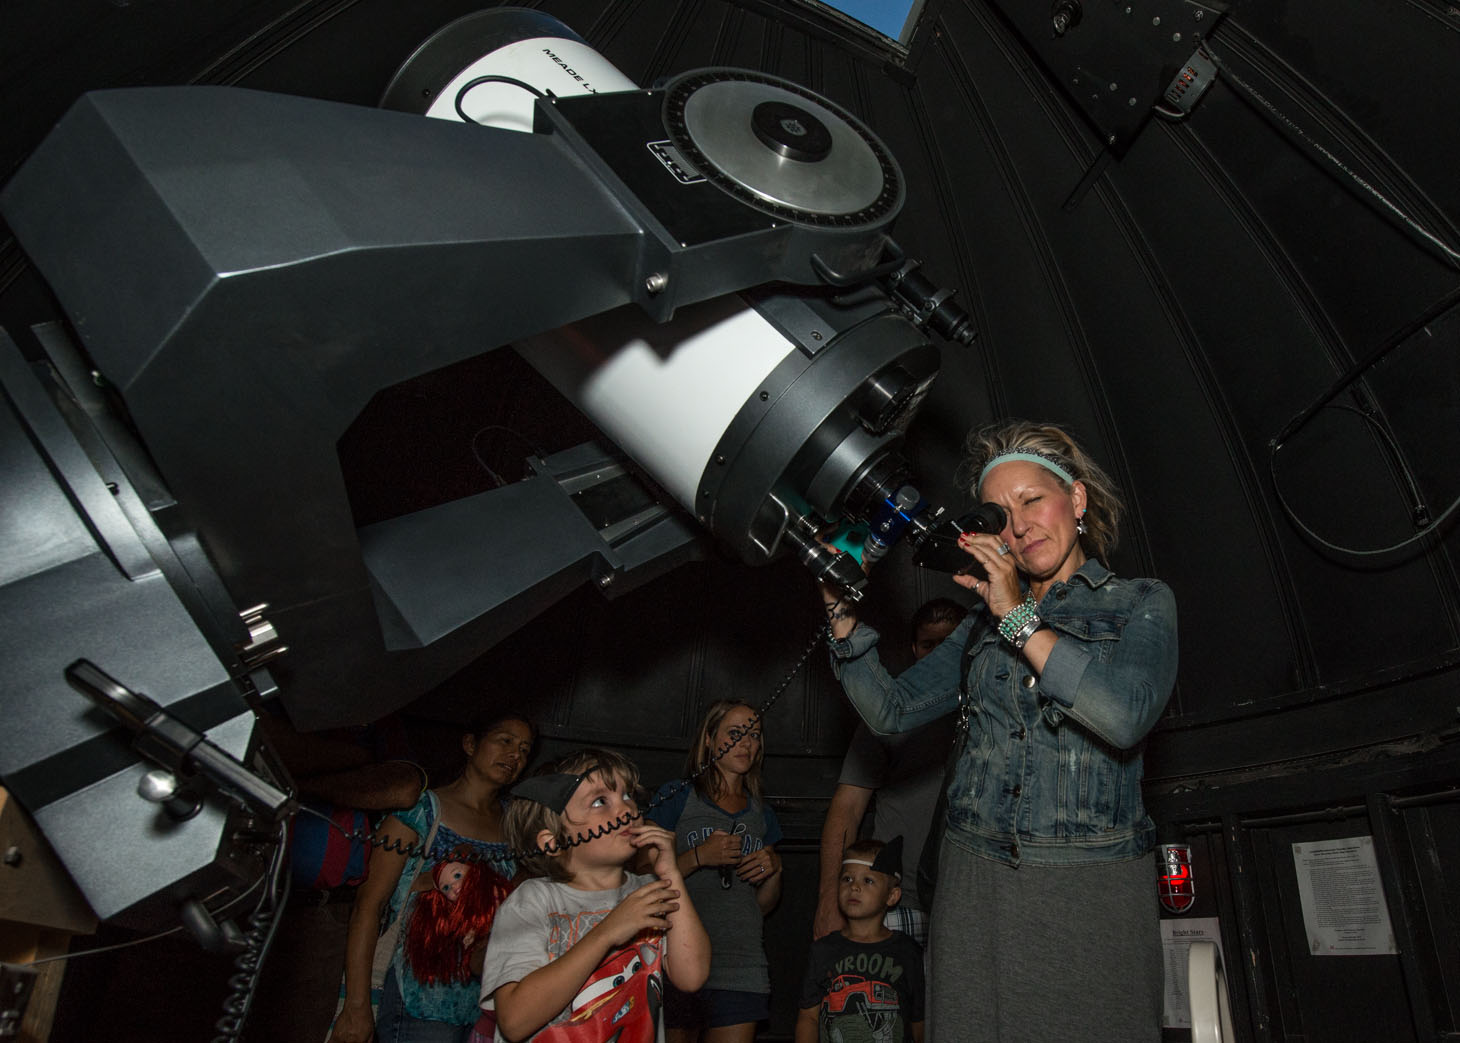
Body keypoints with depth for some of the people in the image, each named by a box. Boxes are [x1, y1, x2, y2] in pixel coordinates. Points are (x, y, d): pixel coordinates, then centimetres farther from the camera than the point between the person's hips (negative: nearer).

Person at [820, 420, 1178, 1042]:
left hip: (1091, 894, -3)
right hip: (976, 884, 3)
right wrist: (842, 611, -4)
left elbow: (1125, 716, -16)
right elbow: (890, 710, 7)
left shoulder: (1141, 604, 4)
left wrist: (1019, 618, -12)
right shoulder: (983, 624, 14)